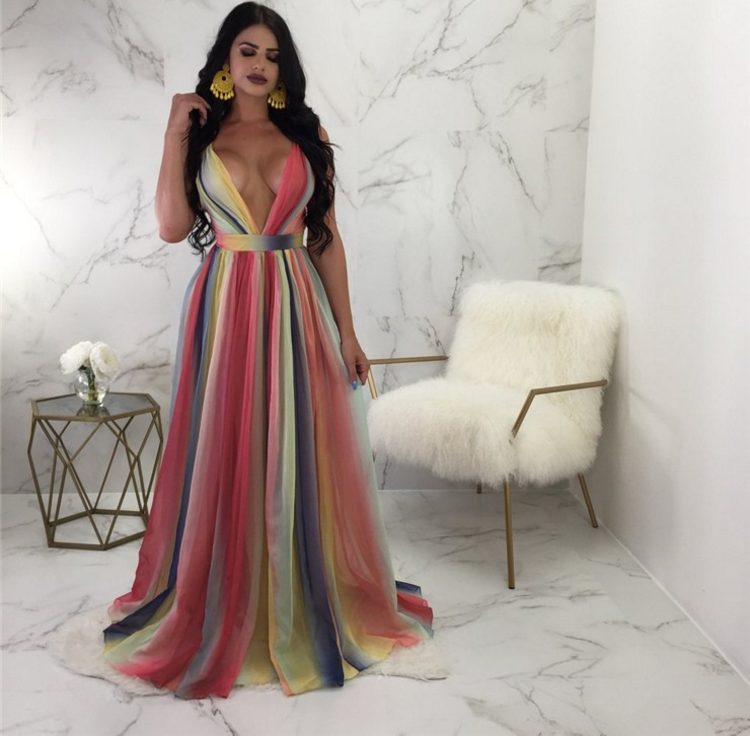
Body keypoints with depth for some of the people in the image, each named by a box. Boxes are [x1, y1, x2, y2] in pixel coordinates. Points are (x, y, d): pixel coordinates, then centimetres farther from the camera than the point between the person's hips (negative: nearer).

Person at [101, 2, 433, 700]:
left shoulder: (308, 134, 7)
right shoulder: (199, 132, 6)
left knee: (304, 462, 6)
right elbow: (172, 227, -7)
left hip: (296, 309, 1)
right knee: (225, 461, 5)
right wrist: (176, 133, -7)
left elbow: (327, 238, 5)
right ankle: (224, 613, 24)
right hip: (223, 312, -1)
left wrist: (346, 331, 1)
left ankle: (313, 607, 26)